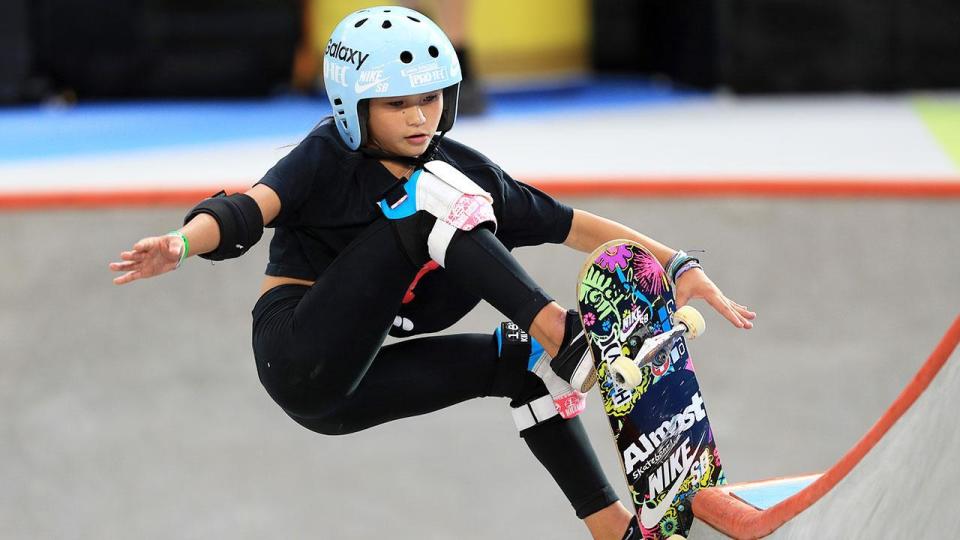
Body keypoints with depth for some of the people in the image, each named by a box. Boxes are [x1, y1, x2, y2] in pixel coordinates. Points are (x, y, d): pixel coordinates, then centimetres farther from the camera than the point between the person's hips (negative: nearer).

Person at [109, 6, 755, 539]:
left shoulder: (461, 167, 8)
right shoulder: (329, 158, -6)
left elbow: (573, 226, 6)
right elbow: (250, 210, -23)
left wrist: (679, 266, -2)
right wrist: (179, 245, -44)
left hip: (351, 383, 7)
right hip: (300, 355, -7)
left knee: (524, 358, -1)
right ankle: (566, 338, -30)